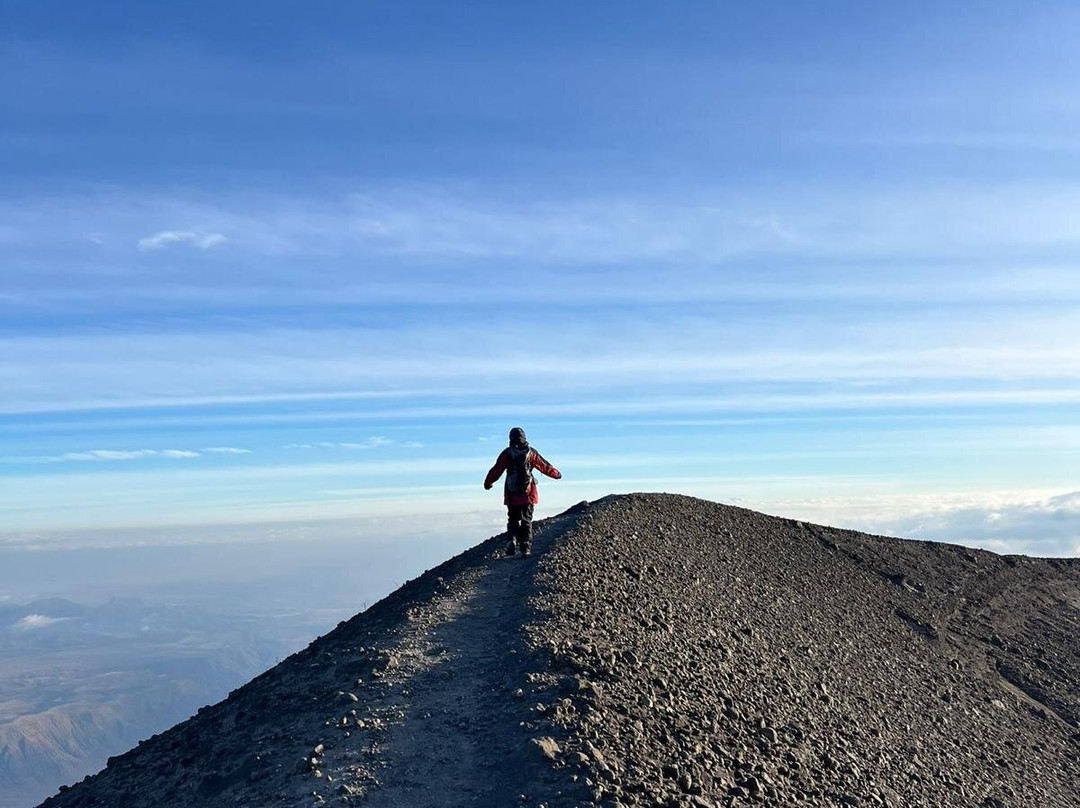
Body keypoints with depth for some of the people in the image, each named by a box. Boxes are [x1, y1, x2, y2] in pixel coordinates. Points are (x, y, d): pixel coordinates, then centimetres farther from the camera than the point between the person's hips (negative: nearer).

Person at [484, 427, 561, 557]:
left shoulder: (507, 453, -4)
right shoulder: (531, 452, -2)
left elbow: (496, 470, 3)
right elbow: (545, 467, 7)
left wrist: (488, 483, 19)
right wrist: (557, 474, 25)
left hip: (512, 495, 0)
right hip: (528, 494, 0)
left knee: (513, 520, 12)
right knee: (526, 520, 10)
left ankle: (513, 539, -11)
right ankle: (526, 546, 2)